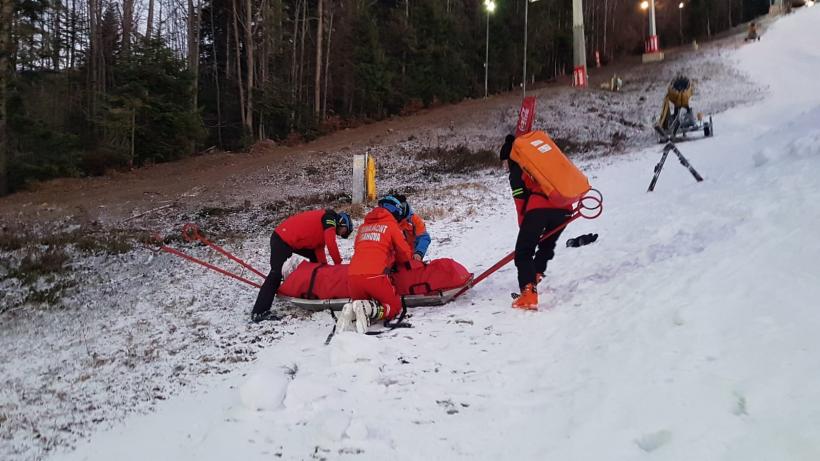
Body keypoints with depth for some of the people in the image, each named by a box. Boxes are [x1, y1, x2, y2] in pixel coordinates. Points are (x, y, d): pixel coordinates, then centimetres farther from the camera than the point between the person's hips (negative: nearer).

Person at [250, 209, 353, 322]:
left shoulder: (326, 224, 19)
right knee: (276, 274, -15)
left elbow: (319, 248, 14)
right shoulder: (330, 218, -8)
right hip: (282, 240, -10)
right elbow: (331, 244, -17)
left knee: (315, 257, 21)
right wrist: (338, 263, -8)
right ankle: (258, 313, -18)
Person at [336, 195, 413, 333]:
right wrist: (395, 260, 35)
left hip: (352, 275, 5)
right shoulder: (391, 225, 10)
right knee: (394, 306, 13)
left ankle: (351, 310, -9)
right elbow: (406, 254, 13)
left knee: (362, 303, 26)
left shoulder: (364, 226, 23)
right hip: (374, 276, -5)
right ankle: (369, 309, -16)